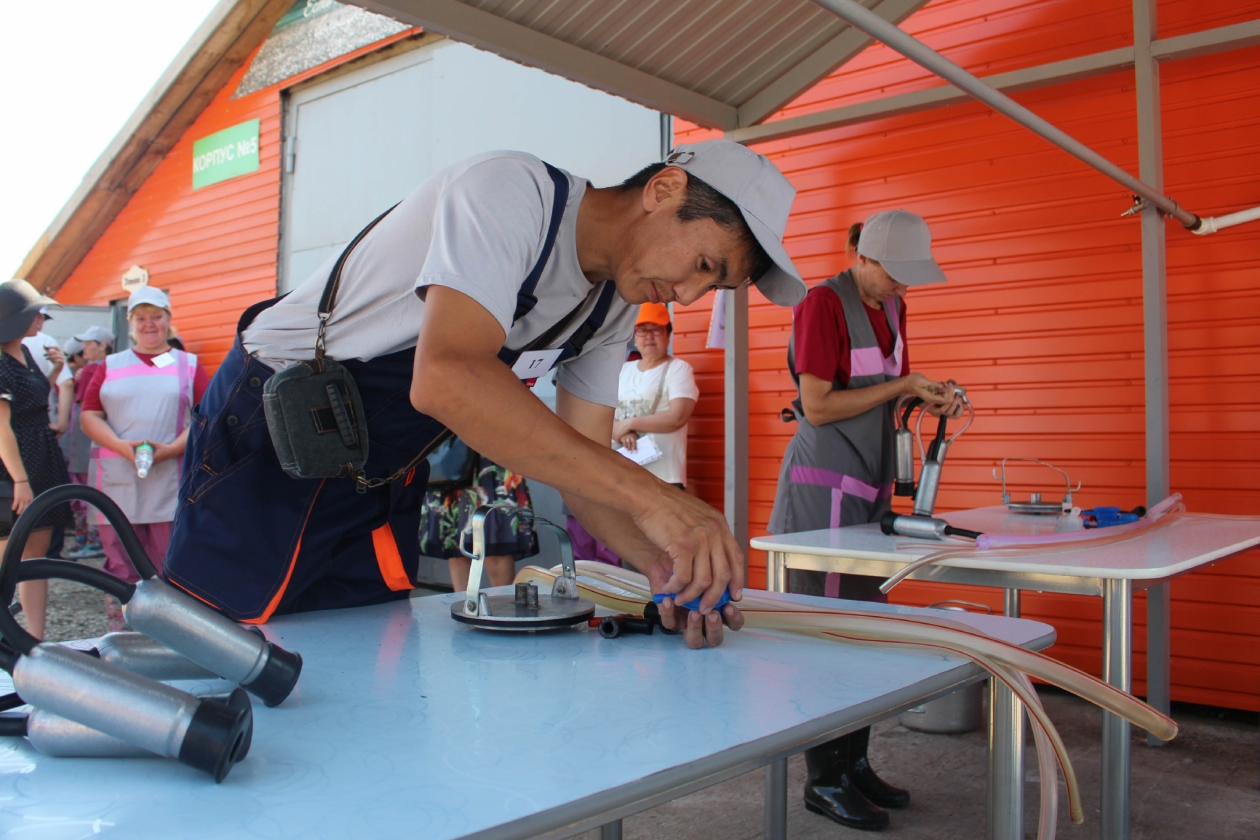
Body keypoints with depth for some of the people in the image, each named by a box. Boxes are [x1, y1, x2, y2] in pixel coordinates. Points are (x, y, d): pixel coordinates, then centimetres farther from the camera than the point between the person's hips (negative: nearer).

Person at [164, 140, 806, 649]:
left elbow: (586, 468, -2)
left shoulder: (615, 306, 0)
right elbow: (446, 378, -41)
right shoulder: (511, 192, -25)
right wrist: (650, 495, -43)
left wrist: (661, 562, -22)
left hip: (384, 480, 7)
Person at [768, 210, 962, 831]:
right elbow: (817, 406, -17)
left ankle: (854, 763, 23)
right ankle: (824, 781, 5)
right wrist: (901, 385, -14)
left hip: (870, 486, 9)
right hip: (823, 484, -9)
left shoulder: (891, 307, 13)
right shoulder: (823, 303, -12)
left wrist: (929, 397, -1)